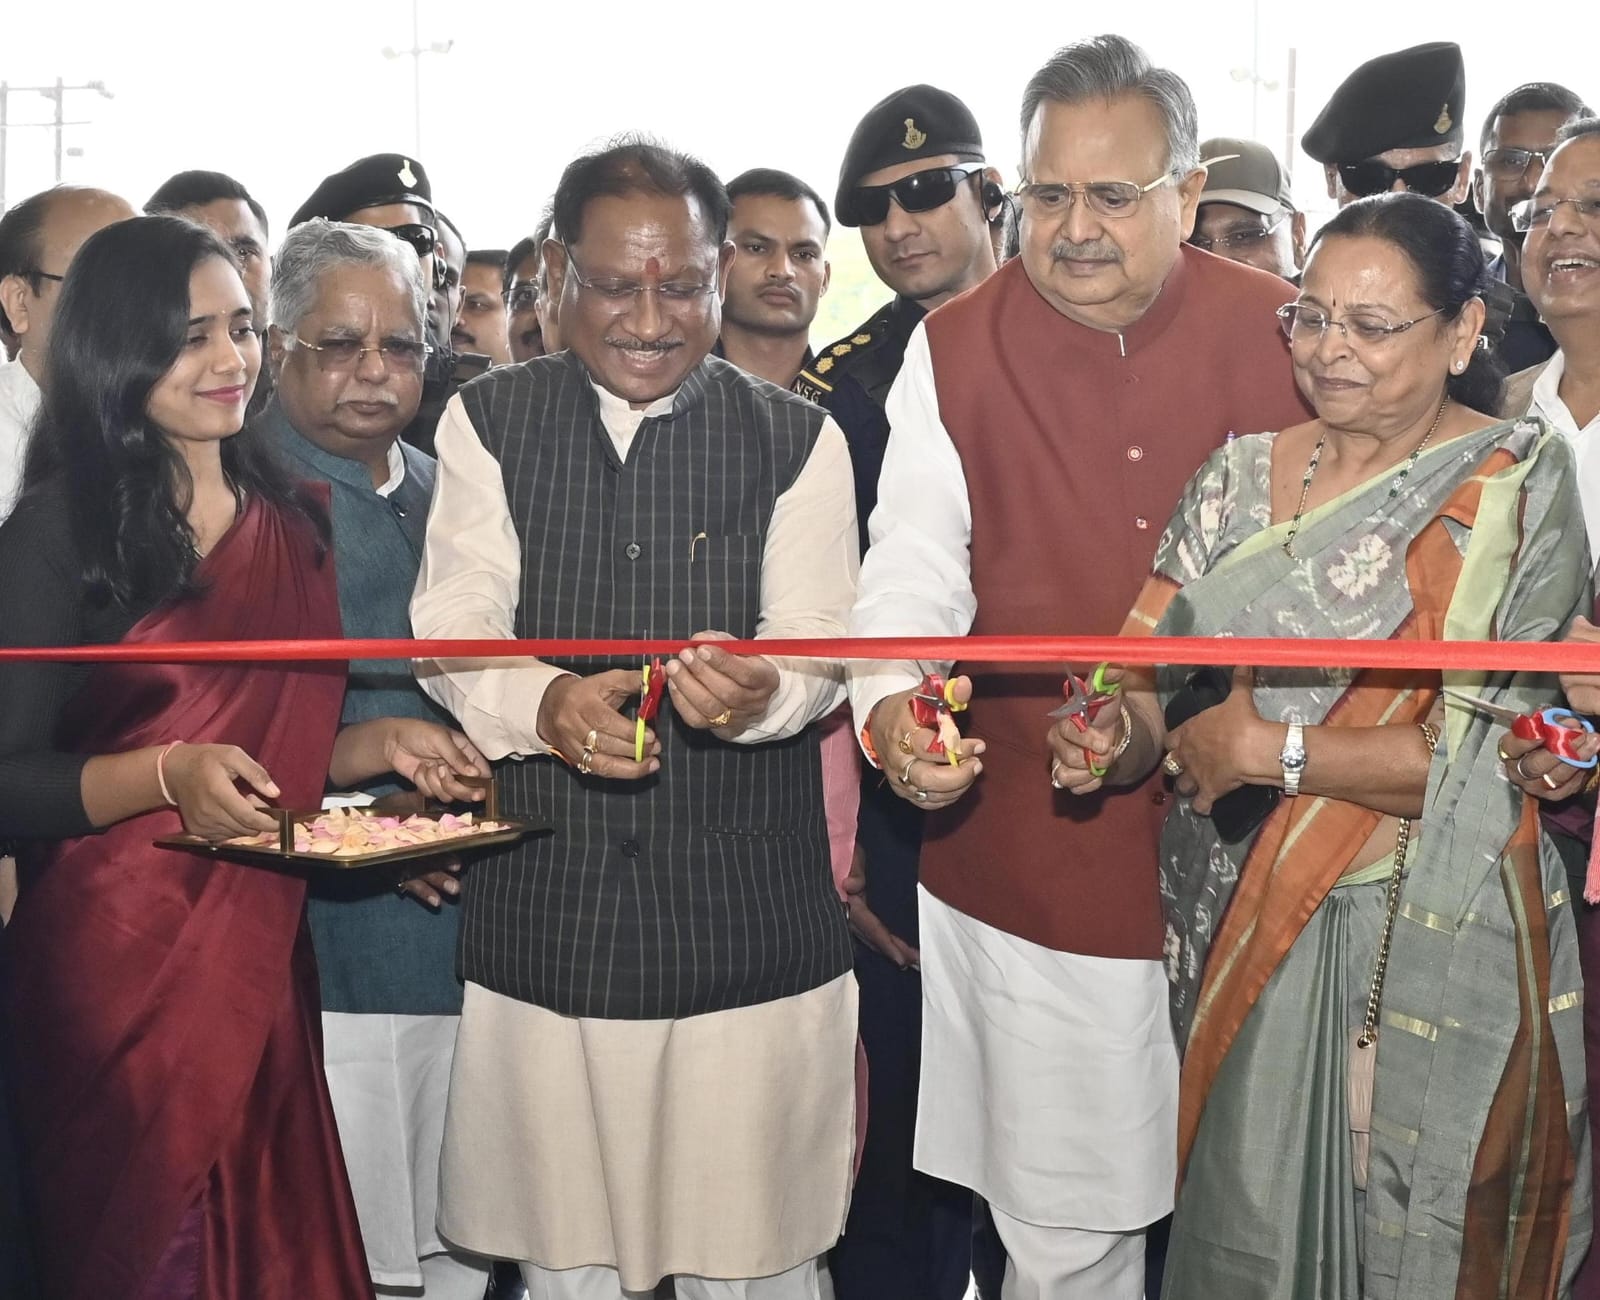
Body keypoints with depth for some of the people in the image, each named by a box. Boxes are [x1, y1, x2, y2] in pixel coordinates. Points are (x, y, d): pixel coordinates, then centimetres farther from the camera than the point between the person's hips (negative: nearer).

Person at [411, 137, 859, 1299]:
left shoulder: (798, 441, 3)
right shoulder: (489, 424, 4)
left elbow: (823, 648, -4)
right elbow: (453, 628, -3)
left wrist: (762, 689, -28)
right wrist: (543, 703, -25)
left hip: (746, 923, -1)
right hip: (544, 910, 1)